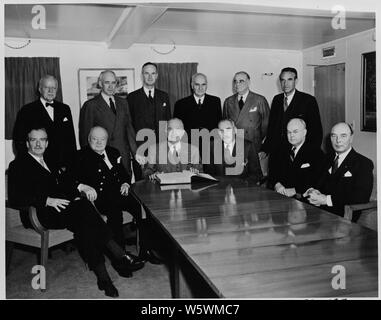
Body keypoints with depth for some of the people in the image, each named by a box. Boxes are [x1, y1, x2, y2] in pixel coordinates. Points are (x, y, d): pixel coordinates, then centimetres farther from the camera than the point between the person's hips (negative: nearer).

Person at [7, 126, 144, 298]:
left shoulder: (50, 161, 27)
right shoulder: (18, 165, 6)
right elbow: (15, 197, -7)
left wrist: (81, 187, -1)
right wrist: (48, 200, -19)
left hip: (65, 205, 6)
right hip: (43, 213, -6)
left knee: (84, 224, -27)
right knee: (84, 209, -32)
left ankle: (102, 275, -30)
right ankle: (120, 256, -29)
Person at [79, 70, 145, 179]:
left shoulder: (123, 103, 13)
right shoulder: (90, 105, -3)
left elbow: (129, 128, 14)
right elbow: (85, 136, -2)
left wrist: (135, 153, 7)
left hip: (124, 157, 4)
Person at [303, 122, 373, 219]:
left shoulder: (364, 163, -2)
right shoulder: (329, 159, 20)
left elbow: (361, 197, -14)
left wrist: (327, 200, -18)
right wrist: (313, 191, -10)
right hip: (321, 211, 6)